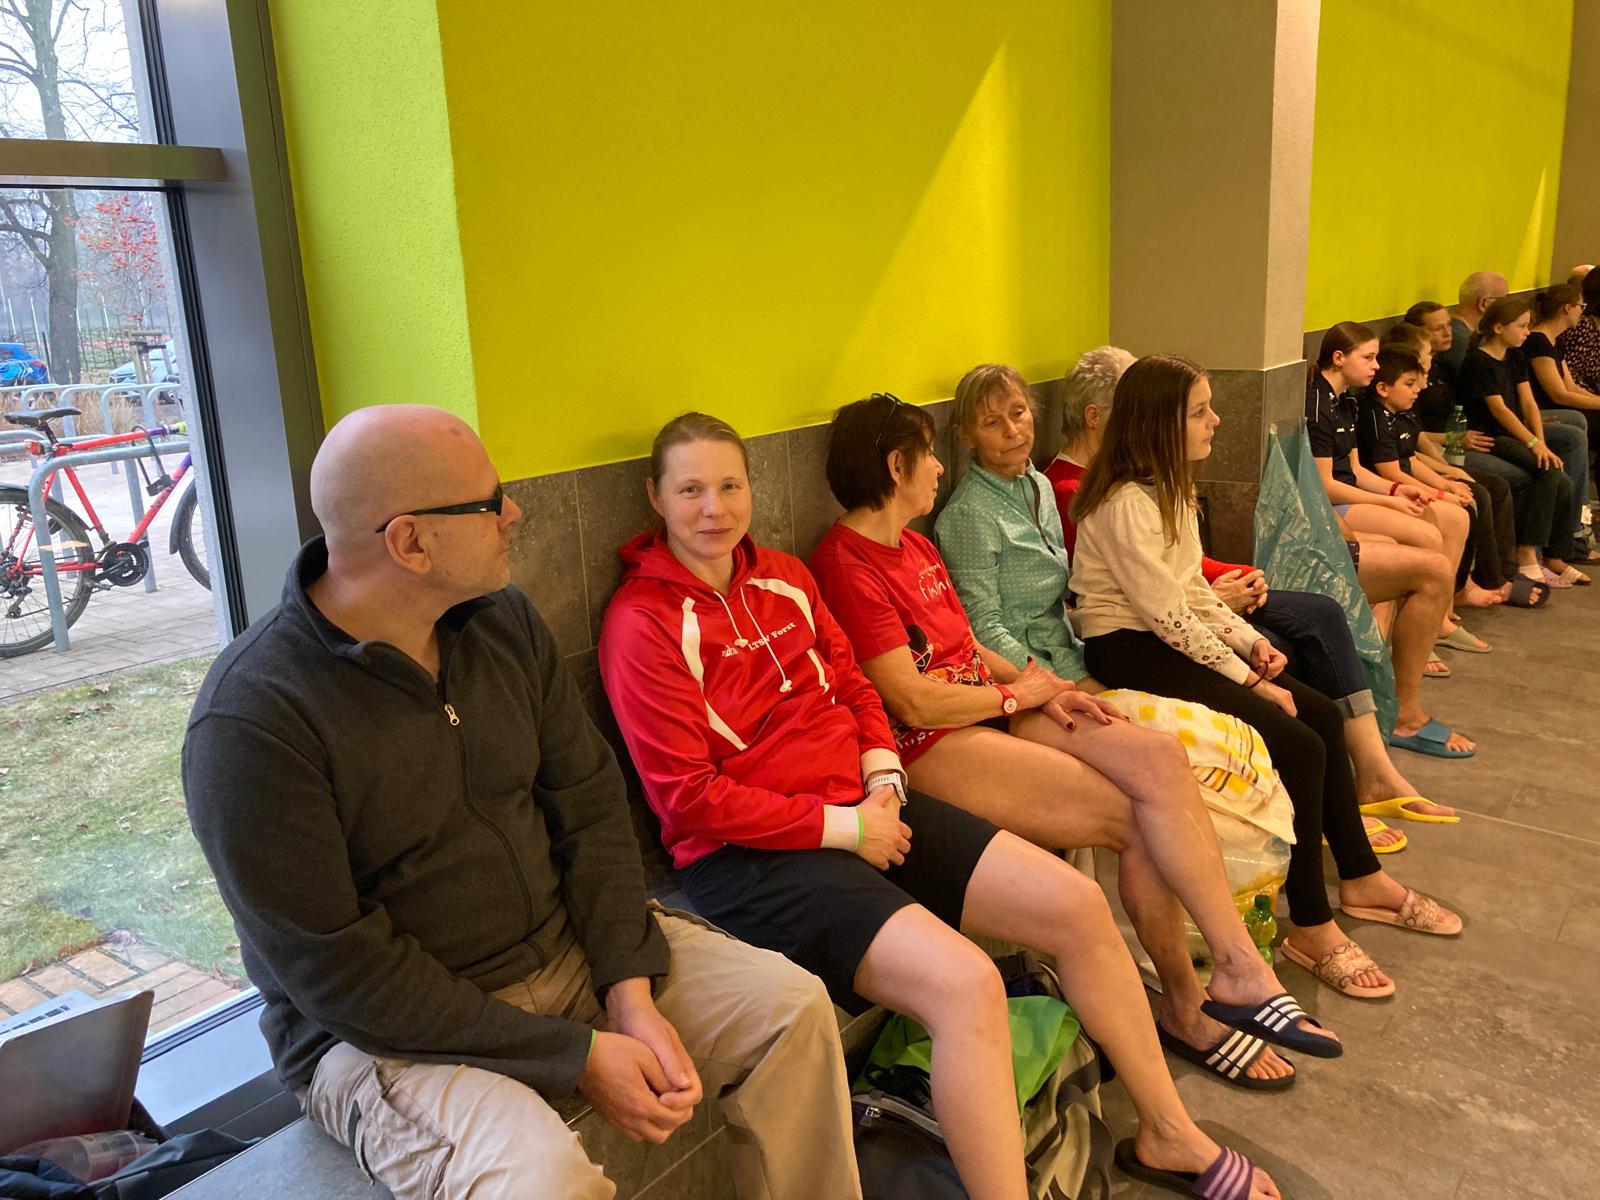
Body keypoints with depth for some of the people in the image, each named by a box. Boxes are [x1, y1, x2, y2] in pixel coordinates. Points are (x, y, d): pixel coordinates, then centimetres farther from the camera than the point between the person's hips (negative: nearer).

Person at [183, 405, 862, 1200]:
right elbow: (343, 973, -20)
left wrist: (631, 994, -10)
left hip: (571, 948, 6)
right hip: (388, 1034, -5)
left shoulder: (504, 621, -1)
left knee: (790, 1005, -6)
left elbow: (590, 803, 1)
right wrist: (577, 1054, -19)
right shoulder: (250, 722, -21)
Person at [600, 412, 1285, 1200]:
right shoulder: (642, 623, -10)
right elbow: (688, 796, -14)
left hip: (859, 805, 8)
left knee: (1078, 906, 1)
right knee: (966, 985, -29)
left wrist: (884, 784, -2)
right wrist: (843, 827, -15)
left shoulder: (783, 577, 11)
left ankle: (1168, 1134, 21)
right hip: (751, 852, -7)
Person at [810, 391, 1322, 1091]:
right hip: (930, 747, -9)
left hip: (993, 708, 9)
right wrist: (1019, 694, -4)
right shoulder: (846, 567, -13)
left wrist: (1042, 688, 1)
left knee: (1160, 757, -13)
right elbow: (913, 700, -18)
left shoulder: (913, 546, 18)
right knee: (1140, 817, -16)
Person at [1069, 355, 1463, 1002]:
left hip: (1171, 637, 10)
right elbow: (1169, 616, -21)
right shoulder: (1126, 504, -21)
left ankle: (1360, 877, 20)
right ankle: (1310, 926, -5)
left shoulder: (1170, 487, 9)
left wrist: (1250, 641, 0)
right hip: (1128, 653, -10)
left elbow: (1193, 591, 14)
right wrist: (1249, 680, -15)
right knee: (1297, 744, -17)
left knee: (1322, 713, 4)